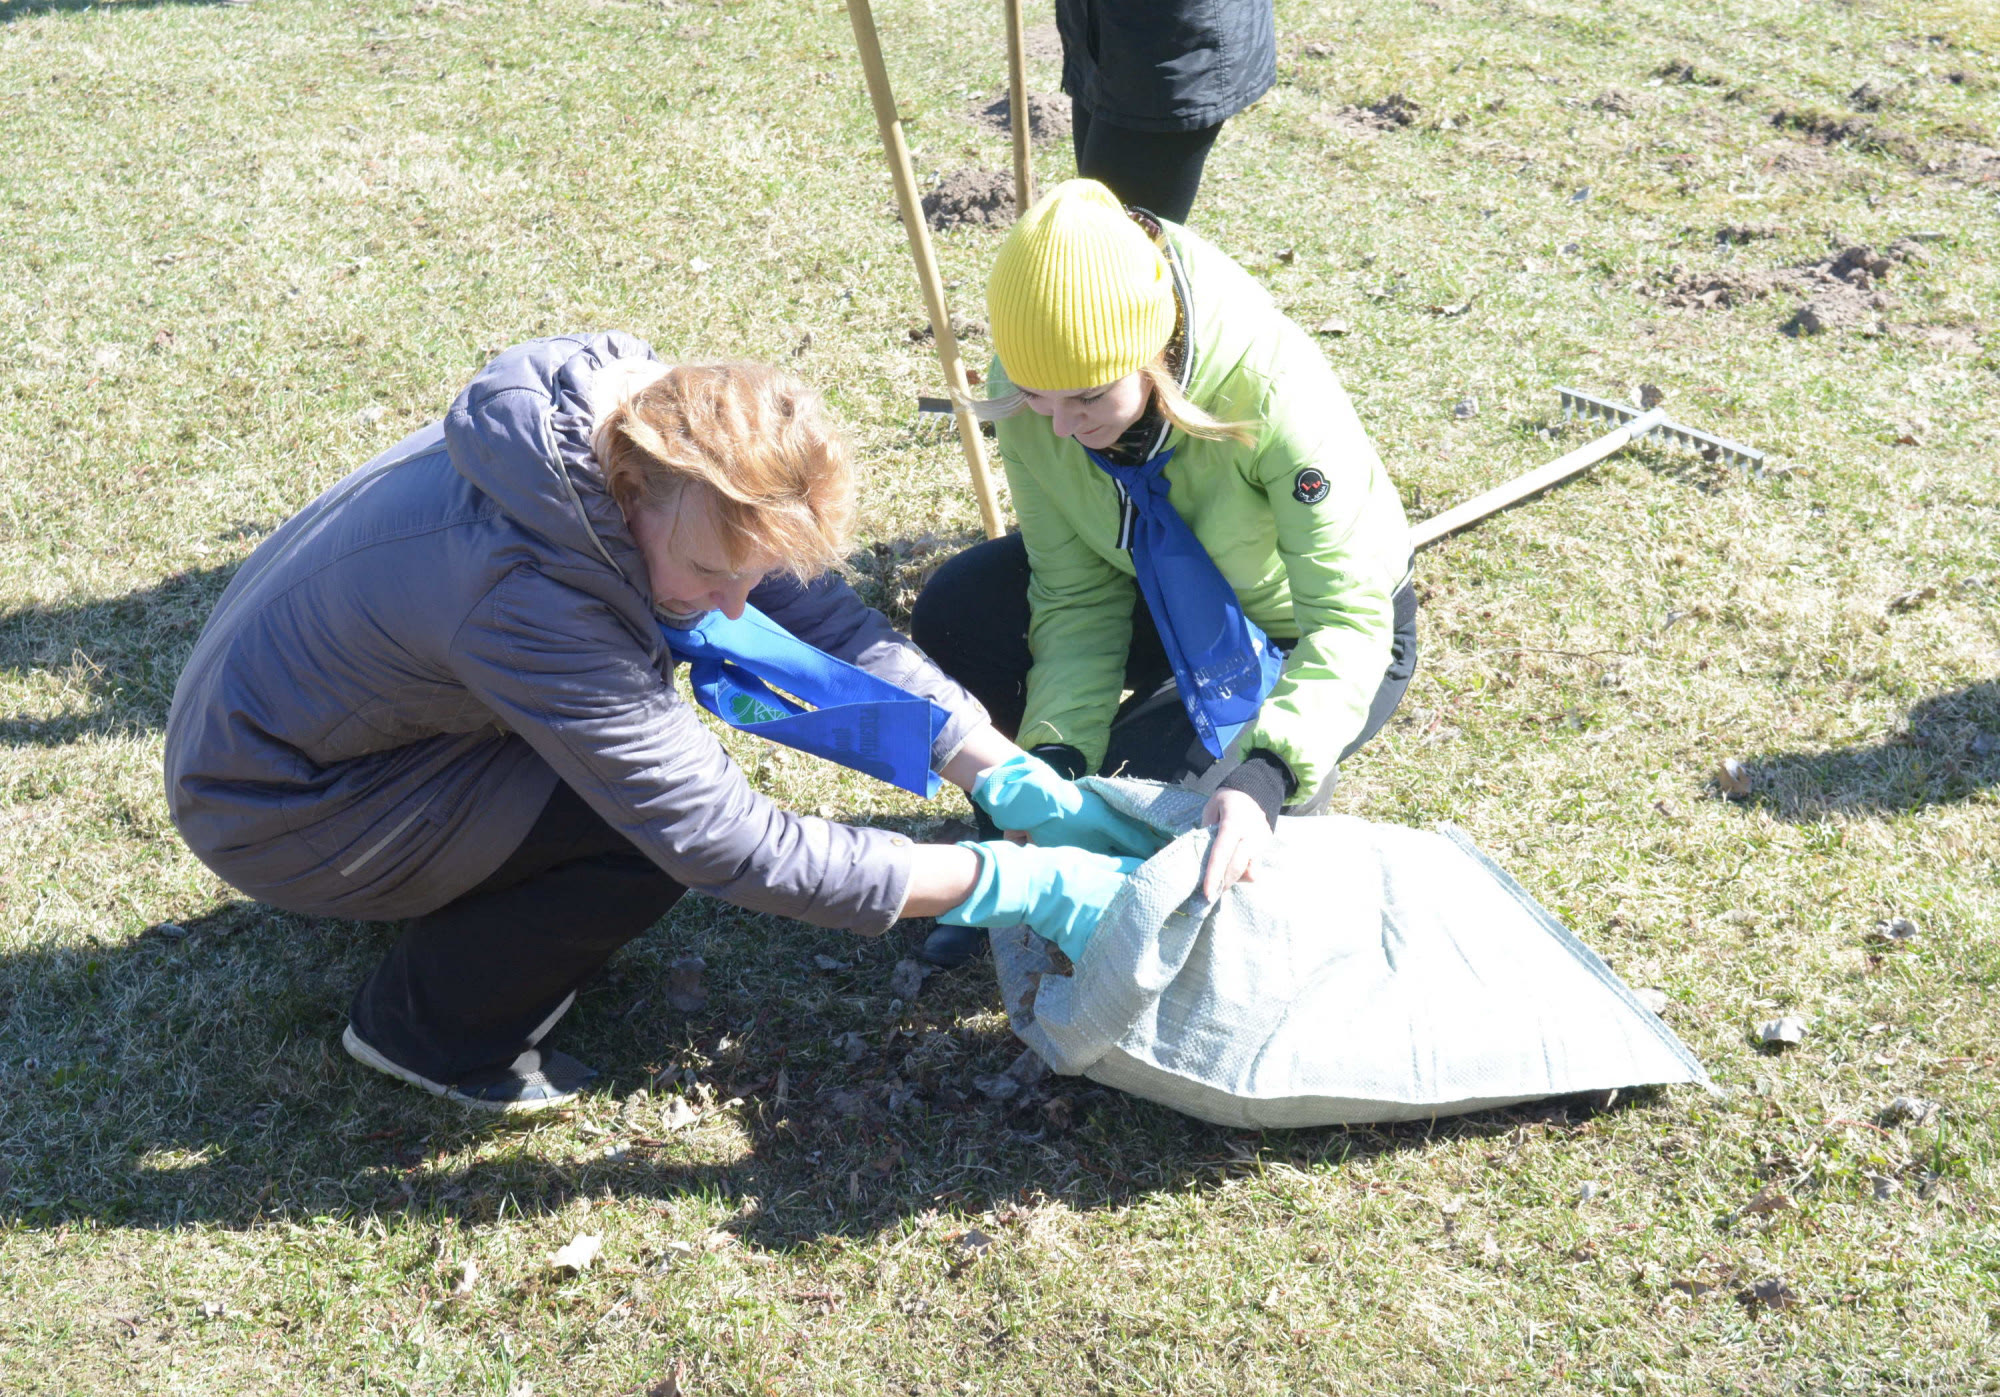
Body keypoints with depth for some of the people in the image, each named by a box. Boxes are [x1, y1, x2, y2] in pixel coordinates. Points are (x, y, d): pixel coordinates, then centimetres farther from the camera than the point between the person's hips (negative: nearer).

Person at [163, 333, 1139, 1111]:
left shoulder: (643, 421, -17)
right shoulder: (527, 599, -39)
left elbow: (817, 614, -9)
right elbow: (726, 845, -34)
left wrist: (1007, 775, -16)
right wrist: (1006, 885, -31)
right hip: (266, 809, -8)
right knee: (662, 825, -22)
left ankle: (480, 903, 15)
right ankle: (428, 1023, 1)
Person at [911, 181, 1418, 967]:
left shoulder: (1273, 390, -37)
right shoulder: (1032, 384, -23)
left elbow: (1350, 621, -37)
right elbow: (1079, 593, -16)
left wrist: (1264, 777, -51)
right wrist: (1056, 756, -30)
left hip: (1304, 634, -4)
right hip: (1171, 596, 5)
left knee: (1146, 787, -28)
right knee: (956, 614, -18)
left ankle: (1296, 791, 7)